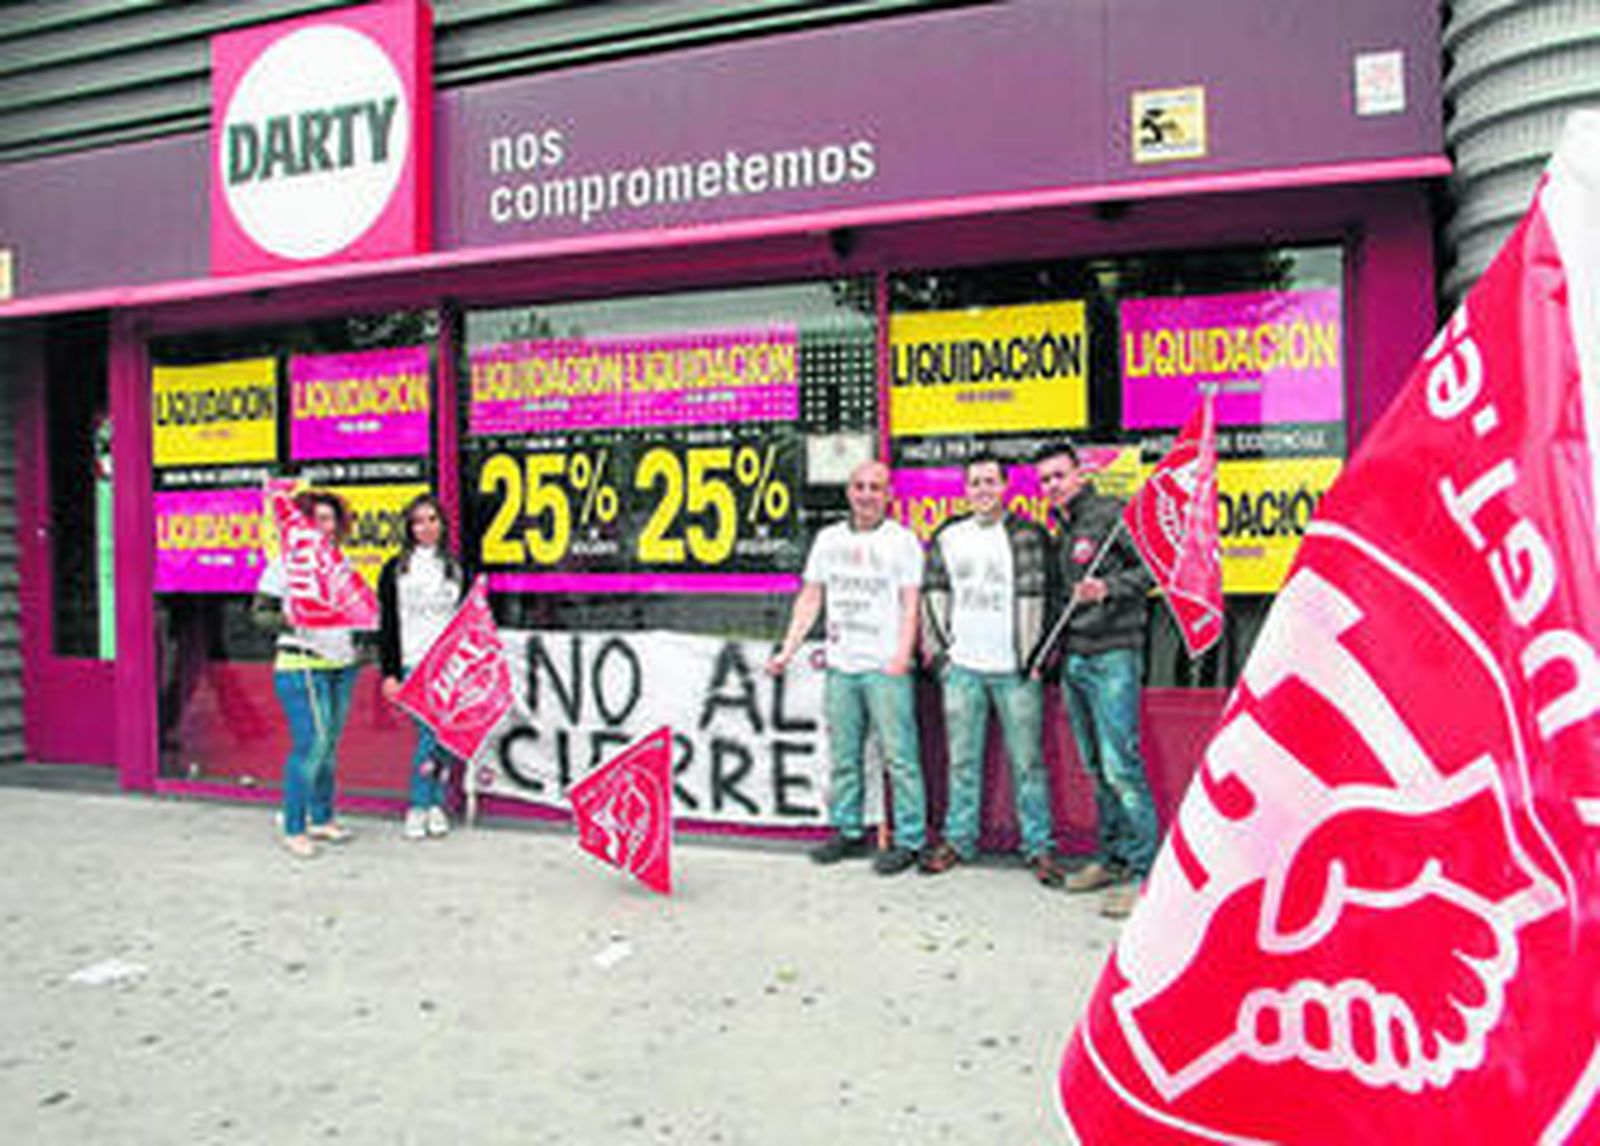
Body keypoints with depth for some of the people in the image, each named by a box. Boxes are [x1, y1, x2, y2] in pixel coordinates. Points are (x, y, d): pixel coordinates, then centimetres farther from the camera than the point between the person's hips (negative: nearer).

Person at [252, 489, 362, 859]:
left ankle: (322, 819, 22)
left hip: (342, 665, 6)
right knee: (311, 744, -11)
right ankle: (294, 830, -1)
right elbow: (259, 611, -4)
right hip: (301, 665, -6)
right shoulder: (285, 562, -3)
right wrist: (285, 620, -21)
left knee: (330, 744, 10)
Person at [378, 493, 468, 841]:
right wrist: (388, 672, -2)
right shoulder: (395, 569, 6)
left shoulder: (457, 568, 11)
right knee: (430, 733, -11)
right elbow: (386, 625, 4)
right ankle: (418, 807, 1)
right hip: (413, 665, -2)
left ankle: (437, 805, 14)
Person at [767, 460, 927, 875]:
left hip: (884, 668, -4)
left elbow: (910, 606, -3)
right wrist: (787, 651, 8)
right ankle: (848, 831, 22)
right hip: (839, 666, 5)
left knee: (900, 756, -4)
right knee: (843, 755, 10)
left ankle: (909, 840, 4)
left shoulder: (902, 540, 2)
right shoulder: (829, 539, 14)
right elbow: (809, 600, 16)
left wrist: (902, 657, -16)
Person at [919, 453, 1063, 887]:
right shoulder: (948, 537, 10)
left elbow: (1042, 598, -3)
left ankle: (1038, 847, 11)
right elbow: (933, 594, 15)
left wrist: (1037, 658, -5)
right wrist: (937, 650, 9)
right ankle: (959, 840, 21)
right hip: (962, 668, 3)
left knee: (1027, 762, 1)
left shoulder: (1029, 536, -2)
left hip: (1016, 670, -3)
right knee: (962, 761, 10)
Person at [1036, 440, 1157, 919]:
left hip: (1112, 657, -8)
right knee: (1096, 767, 12)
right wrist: (1051, 646, 14)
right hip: (1073, 660, 8)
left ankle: (1142, 870, -6)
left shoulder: (1111, 515, -4)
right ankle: (1112, 857, 21)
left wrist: (1110, 588, -19)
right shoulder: (1059, 532, 18)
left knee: (1121, 765, -11)